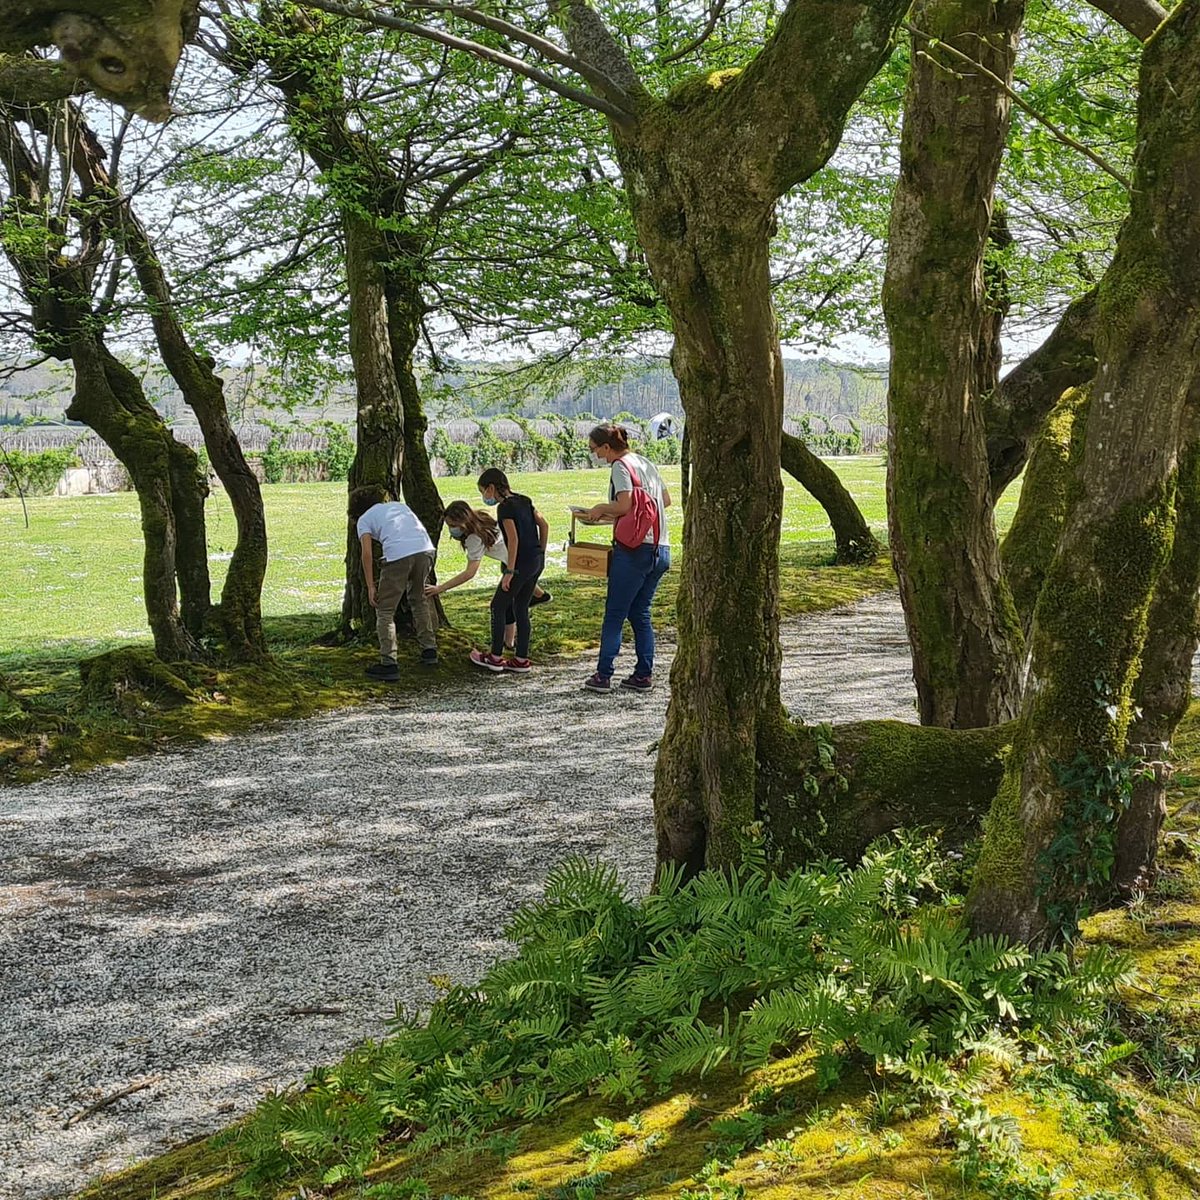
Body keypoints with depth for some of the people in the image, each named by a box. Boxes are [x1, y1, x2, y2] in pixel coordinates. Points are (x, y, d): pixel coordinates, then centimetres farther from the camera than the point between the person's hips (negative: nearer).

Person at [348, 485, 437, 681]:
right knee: (418, 599, 28)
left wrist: (370, 587, 6)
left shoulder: (364, 519, 17)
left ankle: (389, 664, 0)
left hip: (398, 555, -5)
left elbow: (367, 553, 4)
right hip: (426, 549, 5)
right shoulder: (399, 505, 32)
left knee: (385, 611, 7)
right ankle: (429, 651, 30)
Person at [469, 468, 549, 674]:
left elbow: (513, 539, -19)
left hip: (522, 563, -8)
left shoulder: (504, 507, -12)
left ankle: (495, 657, 11)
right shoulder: (523, 501, 12)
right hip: (537, 561, 8)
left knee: (498, 606, 5)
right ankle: (521, 659, 15)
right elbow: (543, 525, 14)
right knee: (521, 609, 14)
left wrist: (510, 571, -17)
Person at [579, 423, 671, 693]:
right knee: (641, 614, 13)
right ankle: (644, 675, 11)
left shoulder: (621, 466, -8)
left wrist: (601, 508, -2)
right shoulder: (647, 463, 16)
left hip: (634, 550, -8)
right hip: (660, 549, 8)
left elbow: (624, 505, -20)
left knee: (614, 614, -1)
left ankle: (603, 675, 0)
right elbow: (666, 500, 22)